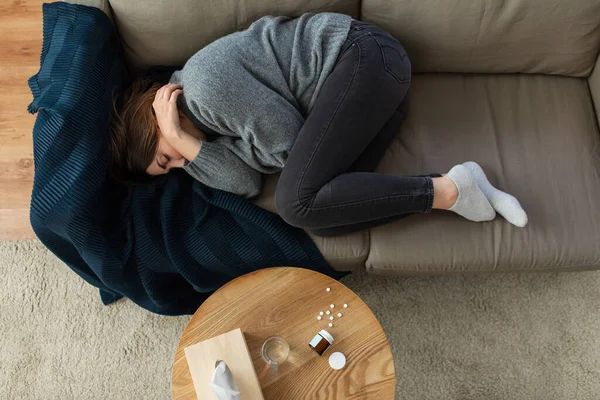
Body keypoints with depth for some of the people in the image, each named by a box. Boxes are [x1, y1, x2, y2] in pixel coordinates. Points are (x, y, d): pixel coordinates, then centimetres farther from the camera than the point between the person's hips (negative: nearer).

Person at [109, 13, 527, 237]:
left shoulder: (202, 86, -15)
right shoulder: (198, 115, 13)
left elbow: (287, 139, -15)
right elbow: (247, 182, 2)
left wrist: (182, 141, -9)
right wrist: (184, 142, -7)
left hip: (360, 56, -9)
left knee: (297, 204, -22)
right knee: (322, 208, -12)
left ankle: (447, 190, -16)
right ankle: (459, 187, -11)